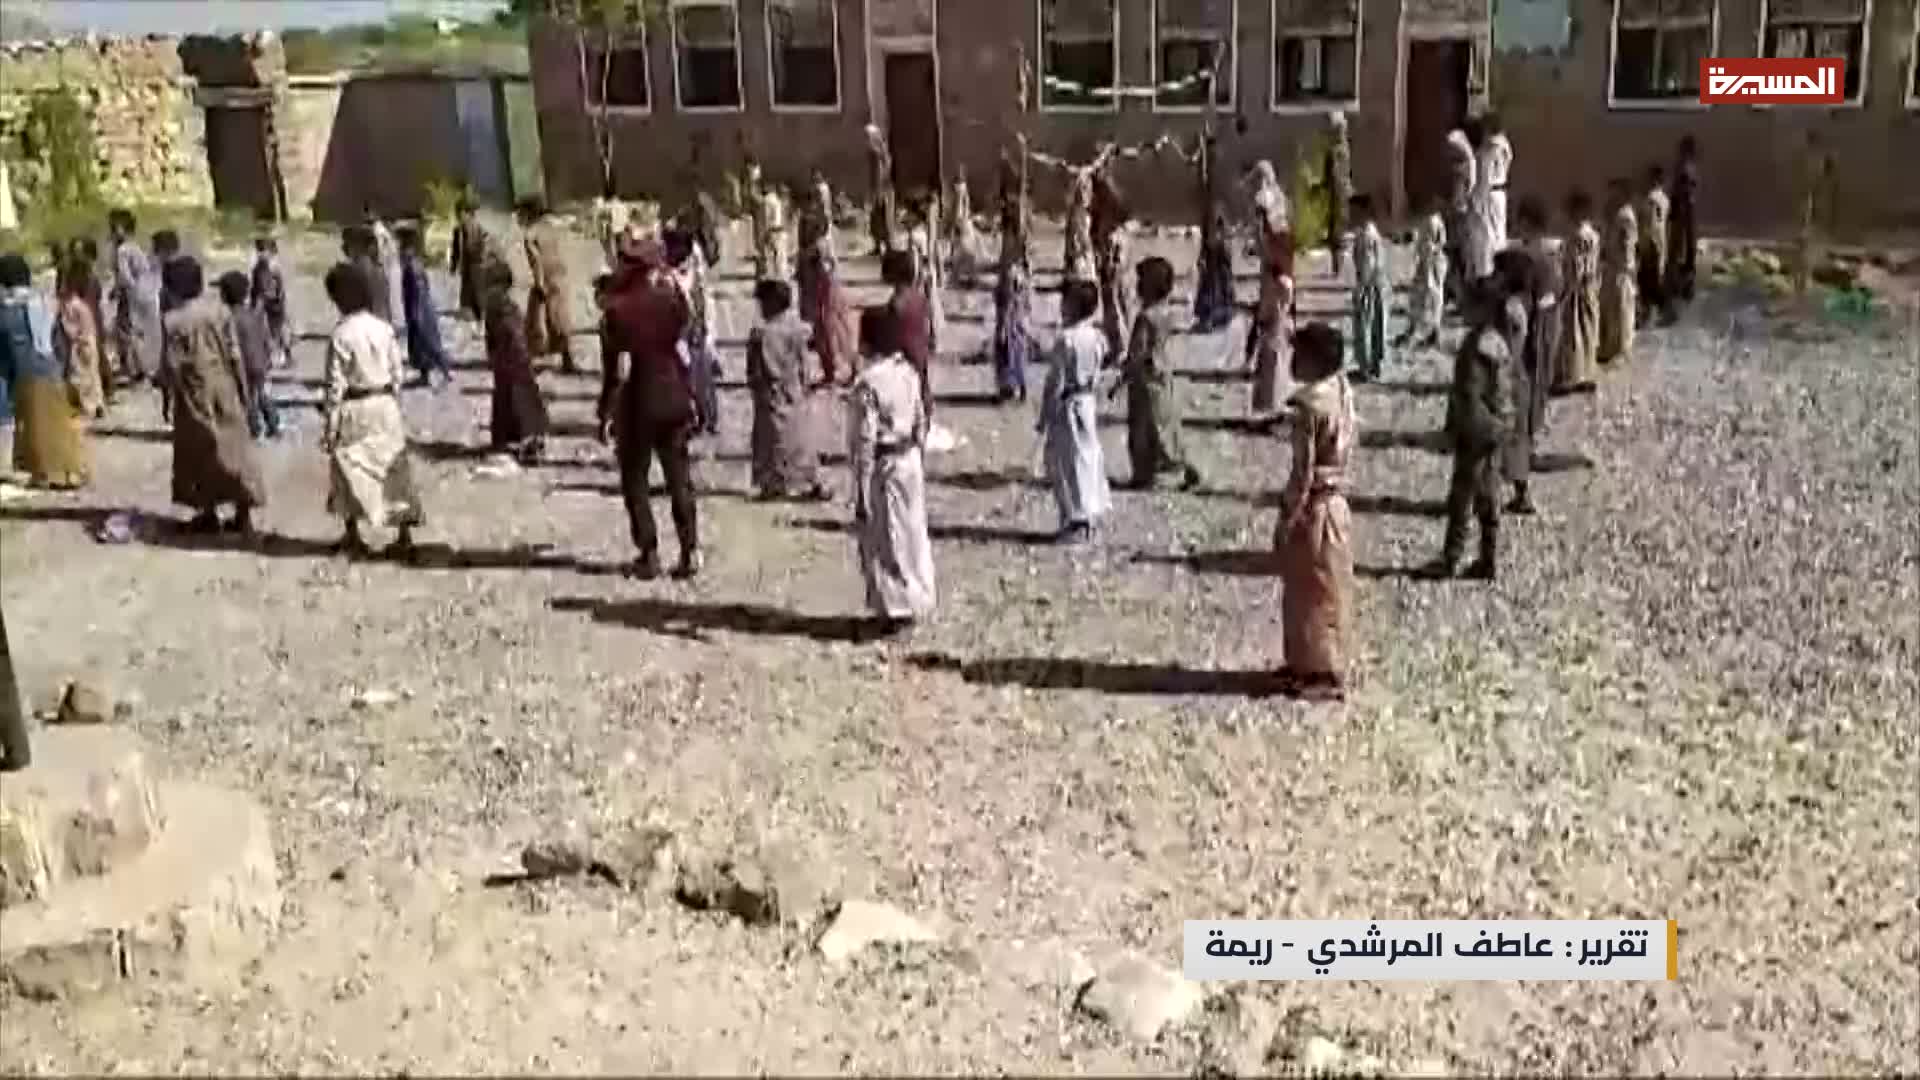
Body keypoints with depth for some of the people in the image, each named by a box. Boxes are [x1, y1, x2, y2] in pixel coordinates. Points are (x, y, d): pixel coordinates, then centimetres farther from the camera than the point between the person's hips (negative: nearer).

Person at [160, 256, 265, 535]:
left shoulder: (172, 320, -14)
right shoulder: (220, 310, -6)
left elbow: (171, 365, -11)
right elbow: (235, 355, -4)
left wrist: (167, 397, 2)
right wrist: (244, 390, 4)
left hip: (194, 392, -2)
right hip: (224, 388, 2)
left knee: (201, 451, 12)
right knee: (234, 447, 9)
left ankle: (209, 514, 19)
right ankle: (243, 515, 10)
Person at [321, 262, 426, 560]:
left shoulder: (340, 334, -15)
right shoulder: (384, 328, -3)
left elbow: (335, 384, -13)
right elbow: (397, 374, 2)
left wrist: (330, 426, -6)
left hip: (354, 410, -4)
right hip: (385, 405, 4)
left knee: (349, 472, 13)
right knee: (395, 469, 10)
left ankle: (354, 538, 22)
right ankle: (404, 538, 13)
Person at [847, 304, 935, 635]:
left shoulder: (868, 382, -20)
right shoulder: (908, 372, 2)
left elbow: (865, 440, -19)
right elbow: (920, 423, 9)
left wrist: (861, 490, -14)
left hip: (882, 467, -7)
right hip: (910, 462, 7)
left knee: (883, 540, 5)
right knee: (912, 535, 15)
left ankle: (893, 610, 11)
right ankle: (915, 601, 25)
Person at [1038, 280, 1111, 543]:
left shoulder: (1066, 339, -19)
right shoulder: (1098, 337, 2)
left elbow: (1056, 381, -16)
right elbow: (1097, 373, 10)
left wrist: (1044, 417, -9)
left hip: (1067, 406, -7)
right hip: (1089, 403, 7)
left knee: (1068, 462, 1)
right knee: (1089, 458, 14)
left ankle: (1076, 523, 4)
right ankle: (1091, 515, 22)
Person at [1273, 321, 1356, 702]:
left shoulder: (1310, 405, -21)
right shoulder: (1342, 390, 4)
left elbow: (1303, 472, -21)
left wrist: (1287, 519, -15)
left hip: (1315, 507, -9)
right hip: (1333, 501, 9)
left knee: (1317, 594, 2)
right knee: (1320, 591, 18)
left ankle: (1324, 675, 11)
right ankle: (1304, 664, 29)